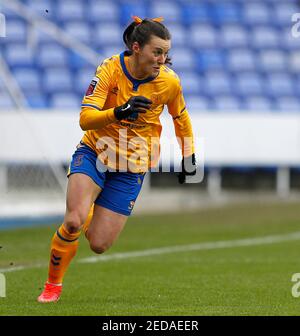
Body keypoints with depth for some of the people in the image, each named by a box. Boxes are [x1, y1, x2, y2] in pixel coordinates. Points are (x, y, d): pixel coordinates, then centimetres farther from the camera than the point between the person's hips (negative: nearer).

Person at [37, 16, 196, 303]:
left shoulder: (169, 82, -12)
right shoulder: (110, 69, -17)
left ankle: (94, 215, 36)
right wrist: (119, 112, -42)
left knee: (98, 244, -3)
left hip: (132, 166, 1)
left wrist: (189, 158, 13)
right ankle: (53, 284, 2)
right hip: (95, 152, -1)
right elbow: (85, 118, -25)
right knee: (73, 221, -25)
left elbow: (181, 118, 9)